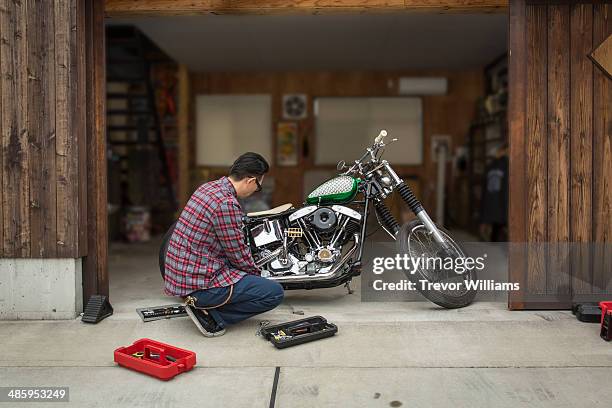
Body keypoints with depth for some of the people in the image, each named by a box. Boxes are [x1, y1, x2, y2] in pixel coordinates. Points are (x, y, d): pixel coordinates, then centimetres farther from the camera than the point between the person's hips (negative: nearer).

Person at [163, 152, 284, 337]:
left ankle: (199, 304, 14)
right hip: (200, 284, -10)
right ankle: (210, 314, -6)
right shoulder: (227, 204, -22)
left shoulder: (208, 187, 8)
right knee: (275, 293, -7)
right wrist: (256, 272, 6)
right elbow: (238, 254, -13)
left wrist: (251, 266, 23)